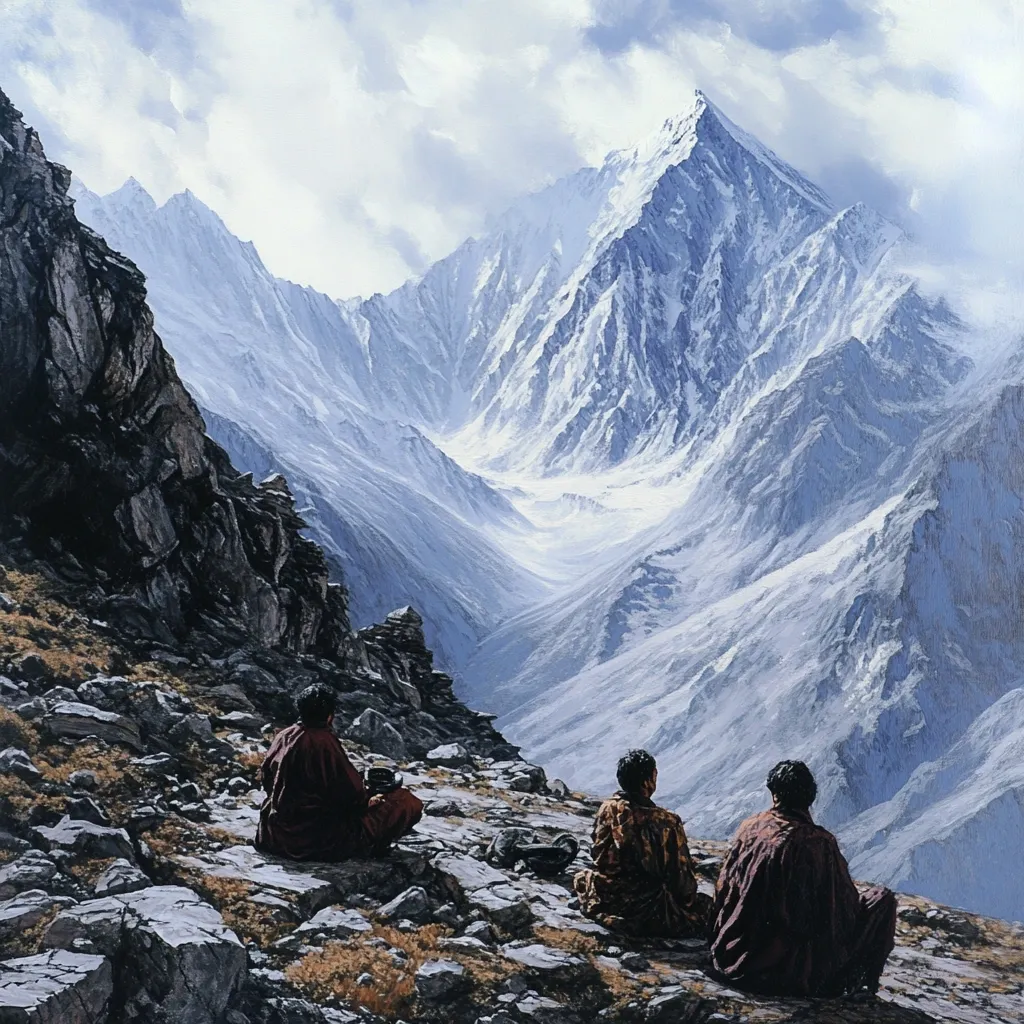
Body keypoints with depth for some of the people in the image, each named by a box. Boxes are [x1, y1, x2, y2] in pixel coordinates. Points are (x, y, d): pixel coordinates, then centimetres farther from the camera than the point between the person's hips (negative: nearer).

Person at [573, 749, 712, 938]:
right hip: (646, 911, -4)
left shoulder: (607, 809, -8)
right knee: (707, 907, 11)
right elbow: (681, 874, -11)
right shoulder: (667, 822, -22)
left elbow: (600, 857, 7)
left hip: (602, 903, 5)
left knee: (583, 877, 36)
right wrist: (687, 899, 9)